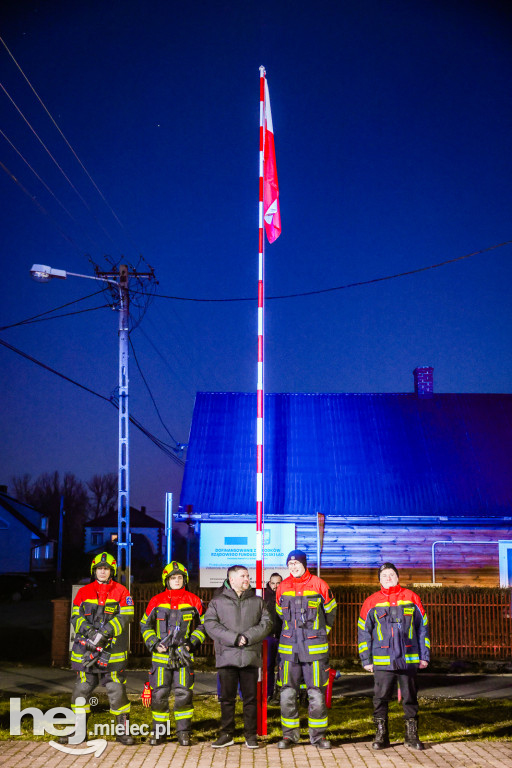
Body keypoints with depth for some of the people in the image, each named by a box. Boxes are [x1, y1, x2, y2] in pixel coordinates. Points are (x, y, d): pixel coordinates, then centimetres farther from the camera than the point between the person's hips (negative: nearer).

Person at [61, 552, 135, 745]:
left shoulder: (121, 592, 2)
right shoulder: (84, 592, 9)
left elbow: (125, 617, -7)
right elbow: (75, 616, 5)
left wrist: (104, 633, -18)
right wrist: (88, 630, -15)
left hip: (113, 650, -2)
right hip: (86, 649, 2)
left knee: (117, 690, -3)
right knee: (81, 689, 6)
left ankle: (123, 730, 8)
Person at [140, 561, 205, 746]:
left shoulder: (193, 601, 5)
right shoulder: (156, 601, 6)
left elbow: (202, 626, 12)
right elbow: (145, 626, 12)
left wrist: (192, 643, -2)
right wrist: (154, 644, -2)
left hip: (184, 655, -1)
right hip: (161, 655, 1)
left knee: (183, 694, -3)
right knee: (159, 694, 3)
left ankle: (183, 732, 8)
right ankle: (159, 731, 15)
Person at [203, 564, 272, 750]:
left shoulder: (257, 601, 13)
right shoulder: (218, 601, 8)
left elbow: (266, 623, 3)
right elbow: (210, 624, -5)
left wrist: (248, 637, -12)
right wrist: (234, 638, -14)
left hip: (250, 656, 1)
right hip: (226, 656, -1)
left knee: (250, 698, 3)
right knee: (227, 698, 4)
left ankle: (251, 736, 11)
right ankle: (226, 734, 13)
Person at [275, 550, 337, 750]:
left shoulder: (319, 585, -2)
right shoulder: (282, 587, 5)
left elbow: (330, 611, 13)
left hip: (315, 648, -2)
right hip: (289, 648, 2)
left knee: (317, 693, 1)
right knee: (287, 693, 3)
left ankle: (318, 734, 12)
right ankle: (289, 734, 14)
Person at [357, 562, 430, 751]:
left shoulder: (412, 599, 6)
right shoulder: (372, 602, 5)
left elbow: (423, 627, 11)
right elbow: (363, 631, 8)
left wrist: (424, 656, 7)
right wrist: (366, 659, 3)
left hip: (409, 660, 1)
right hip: (382, 661, 0)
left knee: (410, 698, 7)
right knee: (381, 699, 2)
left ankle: (411, 735, 18)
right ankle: (381, 735, 13)